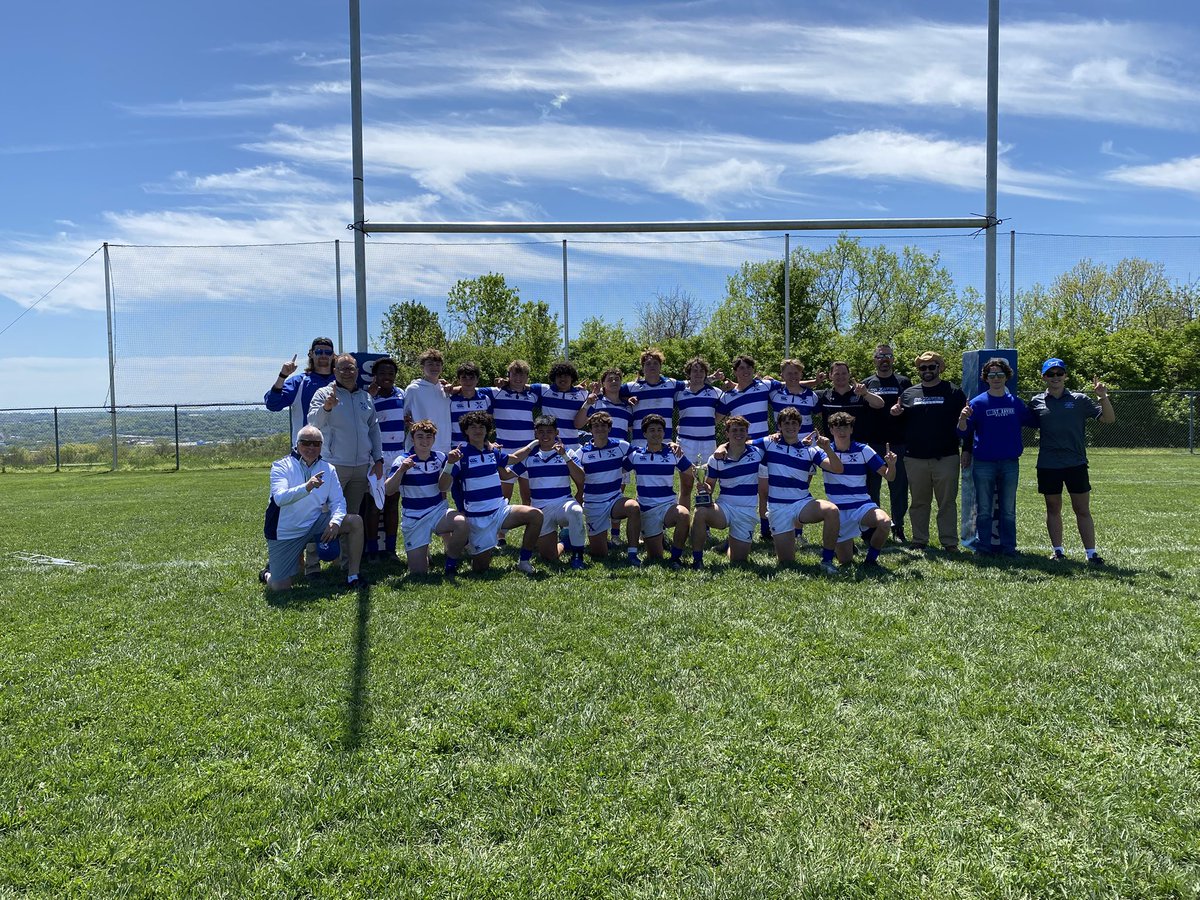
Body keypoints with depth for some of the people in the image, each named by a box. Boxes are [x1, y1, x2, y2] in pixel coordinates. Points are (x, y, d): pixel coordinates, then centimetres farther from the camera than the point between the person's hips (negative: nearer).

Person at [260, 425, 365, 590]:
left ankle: (353, 576, -6)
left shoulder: (328, 469, 2)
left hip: (314, 524, 4)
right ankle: (268, 573, 31)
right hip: (285, 532, -4)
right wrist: (306, 487, -44)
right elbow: (279, 498, -27)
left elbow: (338, 501, -2)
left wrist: (335, 521, -24)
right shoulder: (281, 466, -11)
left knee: (355, 522, -16)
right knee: (279, 587, -8)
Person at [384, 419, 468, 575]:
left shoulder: (440, 457, 2)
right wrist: (401, 470, -33)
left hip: (438, 511, 2)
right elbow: (388, 491, -18)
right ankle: (423, 551, 34)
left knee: (462, 522, -33)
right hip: (414, 519, -2)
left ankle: (451, 562, -7)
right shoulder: (403, 461, -8)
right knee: (418, 572, -3)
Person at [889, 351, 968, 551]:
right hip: (916, 459, 2)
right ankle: (919, 541, 17)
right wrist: (895, 413, -6)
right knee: (919, 502, 9)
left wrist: (966, 450, -4)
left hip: (946, 458, -2)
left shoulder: (953, 393, 4)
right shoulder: (909, 393, 11)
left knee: (947, 502, 2)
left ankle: (950, 542, 9)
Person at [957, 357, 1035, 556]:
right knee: (983, 510, 4)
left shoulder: (1016, 403, 6)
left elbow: (1033, 421, 18)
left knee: (1008, 510, 10)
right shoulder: (978, 402, -3)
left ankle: (1009, 547, 19)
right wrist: (963, 419, -25)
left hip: (1010, 463, 3)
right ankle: (983, 547, 13)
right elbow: (964, 432, -6)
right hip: (983, 463, -2)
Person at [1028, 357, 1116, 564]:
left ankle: (1091, 554, 7)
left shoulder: (1079, 400, 2)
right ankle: (1058, 551, 19)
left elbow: (1109, 419, 0)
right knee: (1053, 509, 9)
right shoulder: (1036, 402, 4)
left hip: (1076, 463, -1)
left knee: (1082, 510, 2)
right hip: (1048, 465, 1)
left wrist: (1103, 397, -14)